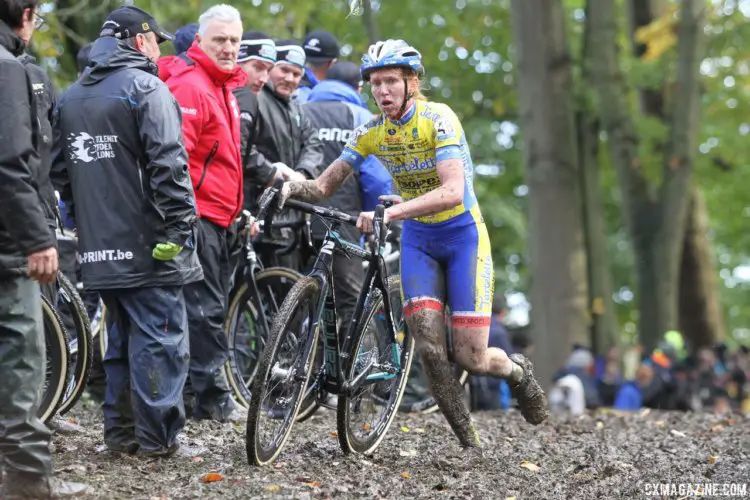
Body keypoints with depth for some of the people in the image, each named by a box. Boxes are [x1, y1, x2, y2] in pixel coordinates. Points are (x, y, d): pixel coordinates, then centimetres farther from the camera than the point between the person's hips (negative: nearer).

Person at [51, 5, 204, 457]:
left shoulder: (71, 97, 15)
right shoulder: (147, 89, -9)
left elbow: (61, 171, 18)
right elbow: (168, 164, -17)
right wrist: (180, 225, -15)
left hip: (100, 246, 8)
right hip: (149, 248, -8)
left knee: (123, 338, 16)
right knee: (160, 339, -4)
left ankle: (121, 431, 17)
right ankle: (158, 437, -4)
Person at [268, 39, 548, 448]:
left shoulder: (438, 119, -21)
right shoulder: (371, 133, -5)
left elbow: (452, 191, -34)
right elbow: (325, 187, -3)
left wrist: (390, 212, -46)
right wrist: (297, 187, -27)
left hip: (463, 235, -4)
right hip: (418, 239, 4)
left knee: (470, 358, -8)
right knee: (429, 348, -13)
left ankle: (518, 372, 27)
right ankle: (468, 444, 0)